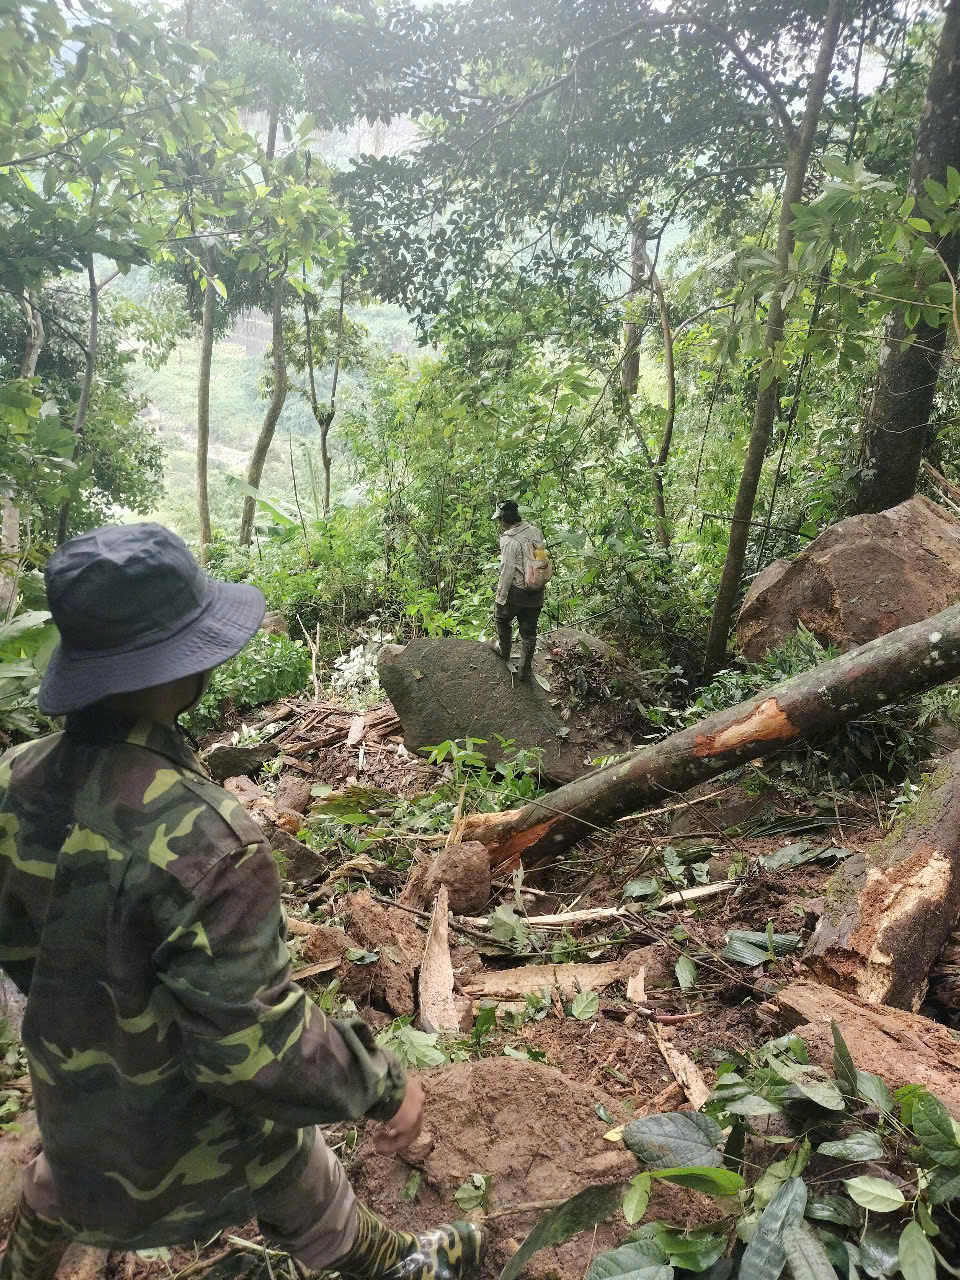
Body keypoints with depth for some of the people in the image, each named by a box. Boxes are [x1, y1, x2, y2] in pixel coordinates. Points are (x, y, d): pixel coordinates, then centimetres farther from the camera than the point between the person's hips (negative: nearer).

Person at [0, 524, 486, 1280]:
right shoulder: (205, 841, -41)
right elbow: (257, 1049, -33)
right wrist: (384, 1087, -18)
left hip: (69, 1079, 6)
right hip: (196, 1129, -6)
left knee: (64, 1176, 39)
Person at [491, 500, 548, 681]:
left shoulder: (509, 540, -21)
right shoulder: (535, 531, -2)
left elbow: (507, 572, -20)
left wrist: (500, 596, -11)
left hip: (516, 592, -5)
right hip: (537, 592, 5)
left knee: (503, 620, 24)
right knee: (529, 632, 14)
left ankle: (504, 651, 44)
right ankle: (525, 670, 23)